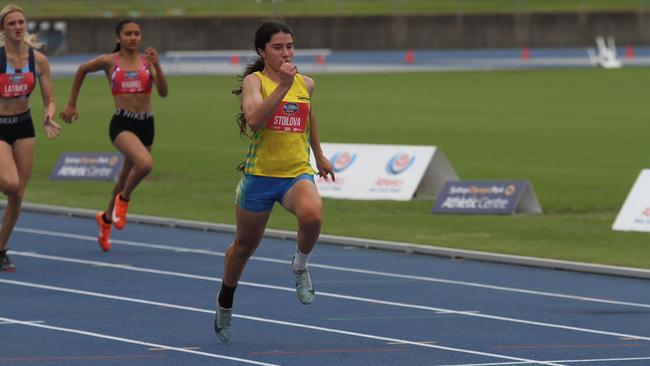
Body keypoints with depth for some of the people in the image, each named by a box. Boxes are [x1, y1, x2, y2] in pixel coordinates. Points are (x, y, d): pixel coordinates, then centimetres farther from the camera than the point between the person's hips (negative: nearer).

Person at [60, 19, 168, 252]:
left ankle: (106, 218, 43)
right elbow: (82, 70, 18)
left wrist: (156, 66, -21)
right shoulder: (109, 61, 0)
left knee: (127, 176, 18)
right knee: (145, 163, -31)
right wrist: (71, 104, 20)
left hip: (146, 124, 4)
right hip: (122, 123, -4)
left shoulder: (147, 61, 4)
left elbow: (163, 92, -6)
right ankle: (123, 199, -3)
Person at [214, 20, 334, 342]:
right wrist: (283, 86, -32)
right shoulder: (254, 81, -8)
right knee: (245, 245, 14)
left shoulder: (306, 84, 6)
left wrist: (319, 155, 35)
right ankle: (224, 305, 41)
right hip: (259, 174, -2)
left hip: (297, 173, 2)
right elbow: (254, 118, -27)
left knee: (312, 214, -33)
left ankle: (300, 265, -2)